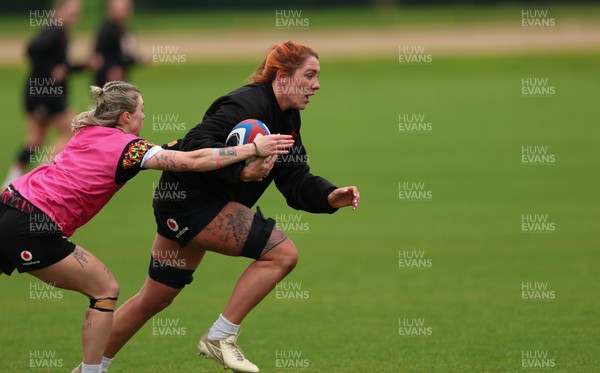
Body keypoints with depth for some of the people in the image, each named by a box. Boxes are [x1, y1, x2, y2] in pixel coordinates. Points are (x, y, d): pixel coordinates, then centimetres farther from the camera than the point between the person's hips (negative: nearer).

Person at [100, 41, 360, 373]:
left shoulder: (288, 120, 10)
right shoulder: (248, 104, -20)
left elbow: (297, 182, 5)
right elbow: (197, 145, -29)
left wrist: (330, 197, -13)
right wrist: (242, 171, -40)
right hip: (189, 199, -10)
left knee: (155, 298, 18)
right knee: (281, 253, -17)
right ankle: (219, 338, -10)